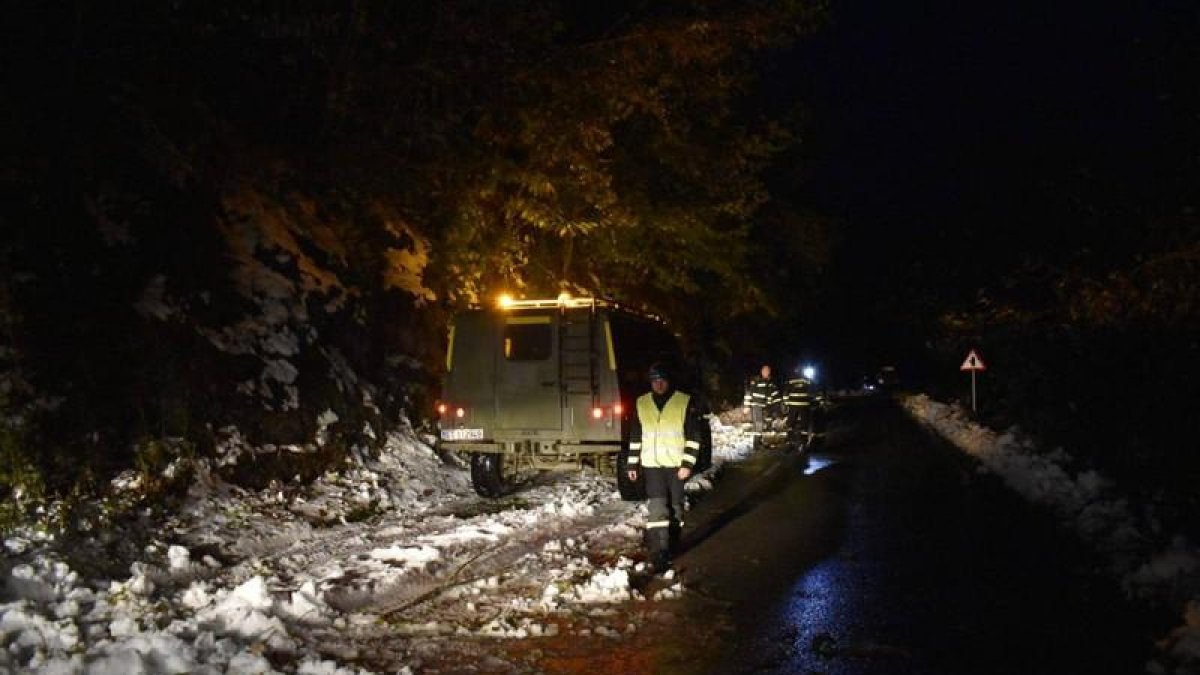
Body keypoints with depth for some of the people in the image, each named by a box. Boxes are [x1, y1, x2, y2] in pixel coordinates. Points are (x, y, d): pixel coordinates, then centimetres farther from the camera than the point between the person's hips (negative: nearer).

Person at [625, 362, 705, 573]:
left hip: (676, 464, -1)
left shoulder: (686, 402, -2)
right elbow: (635, 436, 13)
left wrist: (688, 464, -10)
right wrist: (632, 464, 10)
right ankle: (659, 555, -10)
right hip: (651, 464, 1)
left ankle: (672, 547, 26)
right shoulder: (642, 403, 7)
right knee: (657, 508, -9)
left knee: (675, 506, 9)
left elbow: (694, 436, -3)